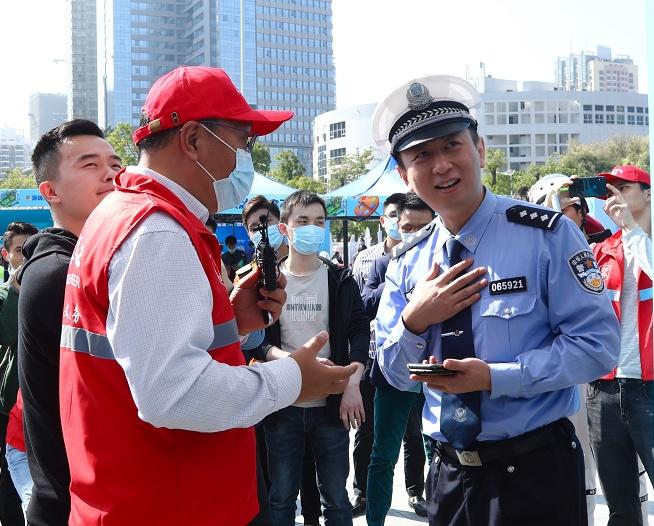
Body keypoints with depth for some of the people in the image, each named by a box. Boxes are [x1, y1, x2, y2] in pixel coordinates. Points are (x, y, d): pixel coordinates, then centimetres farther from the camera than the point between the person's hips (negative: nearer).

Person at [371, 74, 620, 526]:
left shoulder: (548, 234, -10)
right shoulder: (407, 263, 3)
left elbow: (598, 344, -14)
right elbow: (396, 374, 6)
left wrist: (495, 377, -23)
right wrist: (415, 321, -14)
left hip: (536, 472, -4)